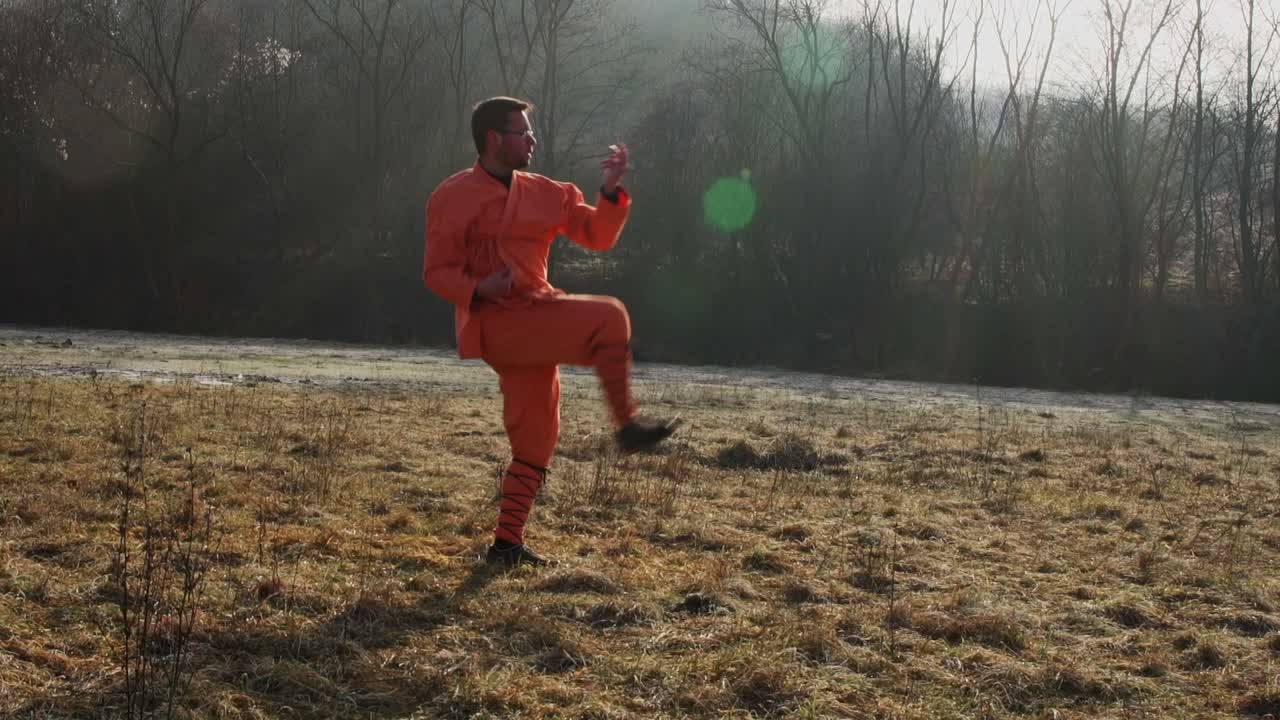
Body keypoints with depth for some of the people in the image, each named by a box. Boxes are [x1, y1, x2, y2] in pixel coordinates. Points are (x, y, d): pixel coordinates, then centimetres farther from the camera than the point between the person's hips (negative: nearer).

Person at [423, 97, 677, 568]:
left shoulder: (543, 193, 14)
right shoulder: (454, 198, -4)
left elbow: (597, 235, 14)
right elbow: (436, 273, -6)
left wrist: (610, 191, -3)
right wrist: (478, 289, -25)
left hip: (534, 322, 7)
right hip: (494, 324, -7)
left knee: (536, 440, 7)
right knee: (608, 318, -22)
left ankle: (507, 543, 15)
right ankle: (627, 426, -15)